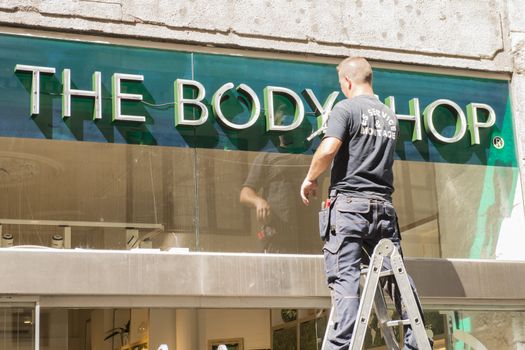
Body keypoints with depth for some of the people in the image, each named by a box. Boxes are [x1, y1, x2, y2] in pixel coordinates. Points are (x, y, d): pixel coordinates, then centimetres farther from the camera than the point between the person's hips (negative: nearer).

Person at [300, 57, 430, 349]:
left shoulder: (346, 108, -2)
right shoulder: (390, 116, 18)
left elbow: (328, 150, -15)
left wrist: (310, 179, -1)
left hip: (349, 203, -6)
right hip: (384, 205, 6)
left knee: (345, 277, -10)